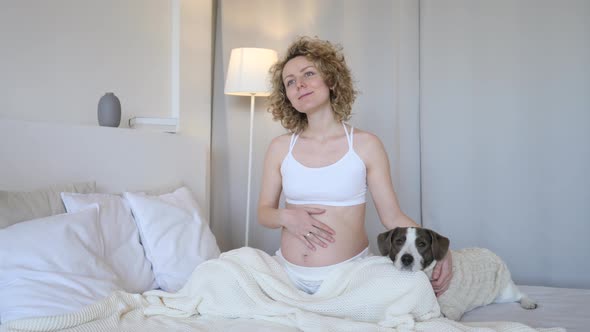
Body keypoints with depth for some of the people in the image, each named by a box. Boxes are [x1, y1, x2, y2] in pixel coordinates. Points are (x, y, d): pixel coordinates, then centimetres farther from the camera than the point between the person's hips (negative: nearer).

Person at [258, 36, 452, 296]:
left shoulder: (366, 145, -2)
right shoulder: (280, 148, 4)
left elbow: (393, 217, -1)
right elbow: (263, 212, 12)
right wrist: (285, 217, -10)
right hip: (288, 274, 1)